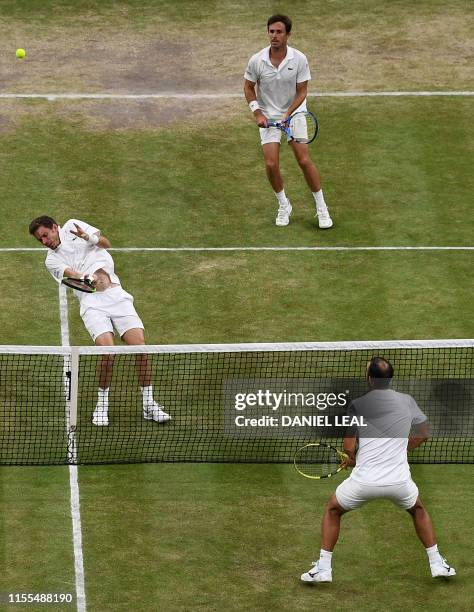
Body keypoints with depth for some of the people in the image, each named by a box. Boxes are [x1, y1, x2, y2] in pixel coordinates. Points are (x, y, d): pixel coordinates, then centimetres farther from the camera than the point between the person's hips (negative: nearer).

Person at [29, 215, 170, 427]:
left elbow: (105, 243, 13)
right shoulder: (52, 260, 11)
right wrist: (90, 279, -29)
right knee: (107, 351, -22)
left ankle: (149, 404, 1)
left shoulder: (72, 227, 17)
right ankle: (102, 405, -3)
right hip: (92, 302, -2)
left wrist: (89, 237, -8)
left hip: (116, 295, 2)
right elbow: (73, 275, -8)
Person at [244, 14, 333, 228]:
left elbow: (301, 92, -9)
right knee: (271, 164, -8)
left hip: (295, 113, -1)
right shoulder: (256, 61, -14)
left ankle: (321, 208, 5)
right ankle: (283, 205, 16)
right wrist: (258, 113, -10)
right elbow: (248, 88, 1)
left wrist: (287, 115, -22)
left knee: (304, 160, -9)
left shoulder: (299, 59, -16)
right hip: (268, 115, 1)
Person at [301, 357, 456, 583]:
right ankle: (437, 563, 28)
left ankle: (323, 568, 18)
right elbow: (423, 434, 19)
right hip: (399, 480, 2)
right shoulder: (407, 401, 3)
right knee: (418, 509, 34)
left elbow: (349, 449, -6)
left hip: (364, 480, -2)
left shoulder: (357, 403, -4)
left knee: (333, 510, 25)